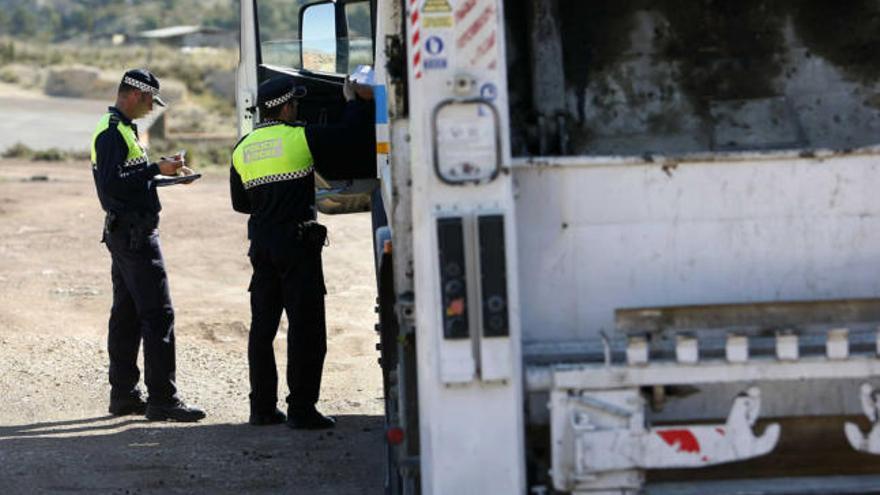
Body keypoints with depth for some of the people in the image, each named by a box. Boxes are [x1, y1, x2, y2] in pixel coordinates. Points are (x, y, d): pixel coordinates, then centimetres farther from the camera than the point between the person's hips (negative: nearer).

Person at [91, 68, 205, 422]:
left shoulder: (121, 128, 17)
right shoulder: (113, 131, -15)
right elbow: (112, 184, -23)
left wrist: (165, 173, 11)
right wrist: (156, 169, -19)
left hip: (125, 231, 11)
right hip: (134, 233, -11)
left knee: (126, 314, 13)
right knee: (158, 315, -11)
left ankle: (123, 394, 17)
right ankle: (162, 399, -11)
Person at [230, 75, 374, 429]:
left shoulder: (242, 149, 9)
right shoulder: (301, 138, -9)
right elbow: (349, 137, -5)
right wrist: (355, 101, 11)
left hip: (261, 244, 6)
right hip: (297, 242, -6)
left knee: (262, 326, 13)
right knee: (305, 328, -2)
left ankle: (262, 407, 16)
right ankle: (301, 409, -4)